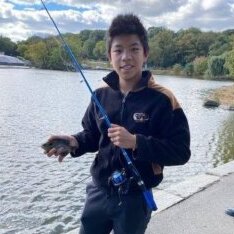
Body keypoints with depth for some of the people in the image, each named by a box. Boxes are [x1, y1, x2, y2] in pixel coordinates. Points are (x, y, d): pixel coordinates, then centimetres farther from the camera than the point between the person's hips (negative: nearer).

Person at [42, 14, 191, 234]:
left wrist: (136, 142, -28)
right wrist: (75, 143, -12)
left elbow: (181, 152, -18)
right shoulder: (101, 95, -3)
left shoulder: (162, 99, -17)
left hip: (135, 198, -3)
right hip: (99, 191, 4)